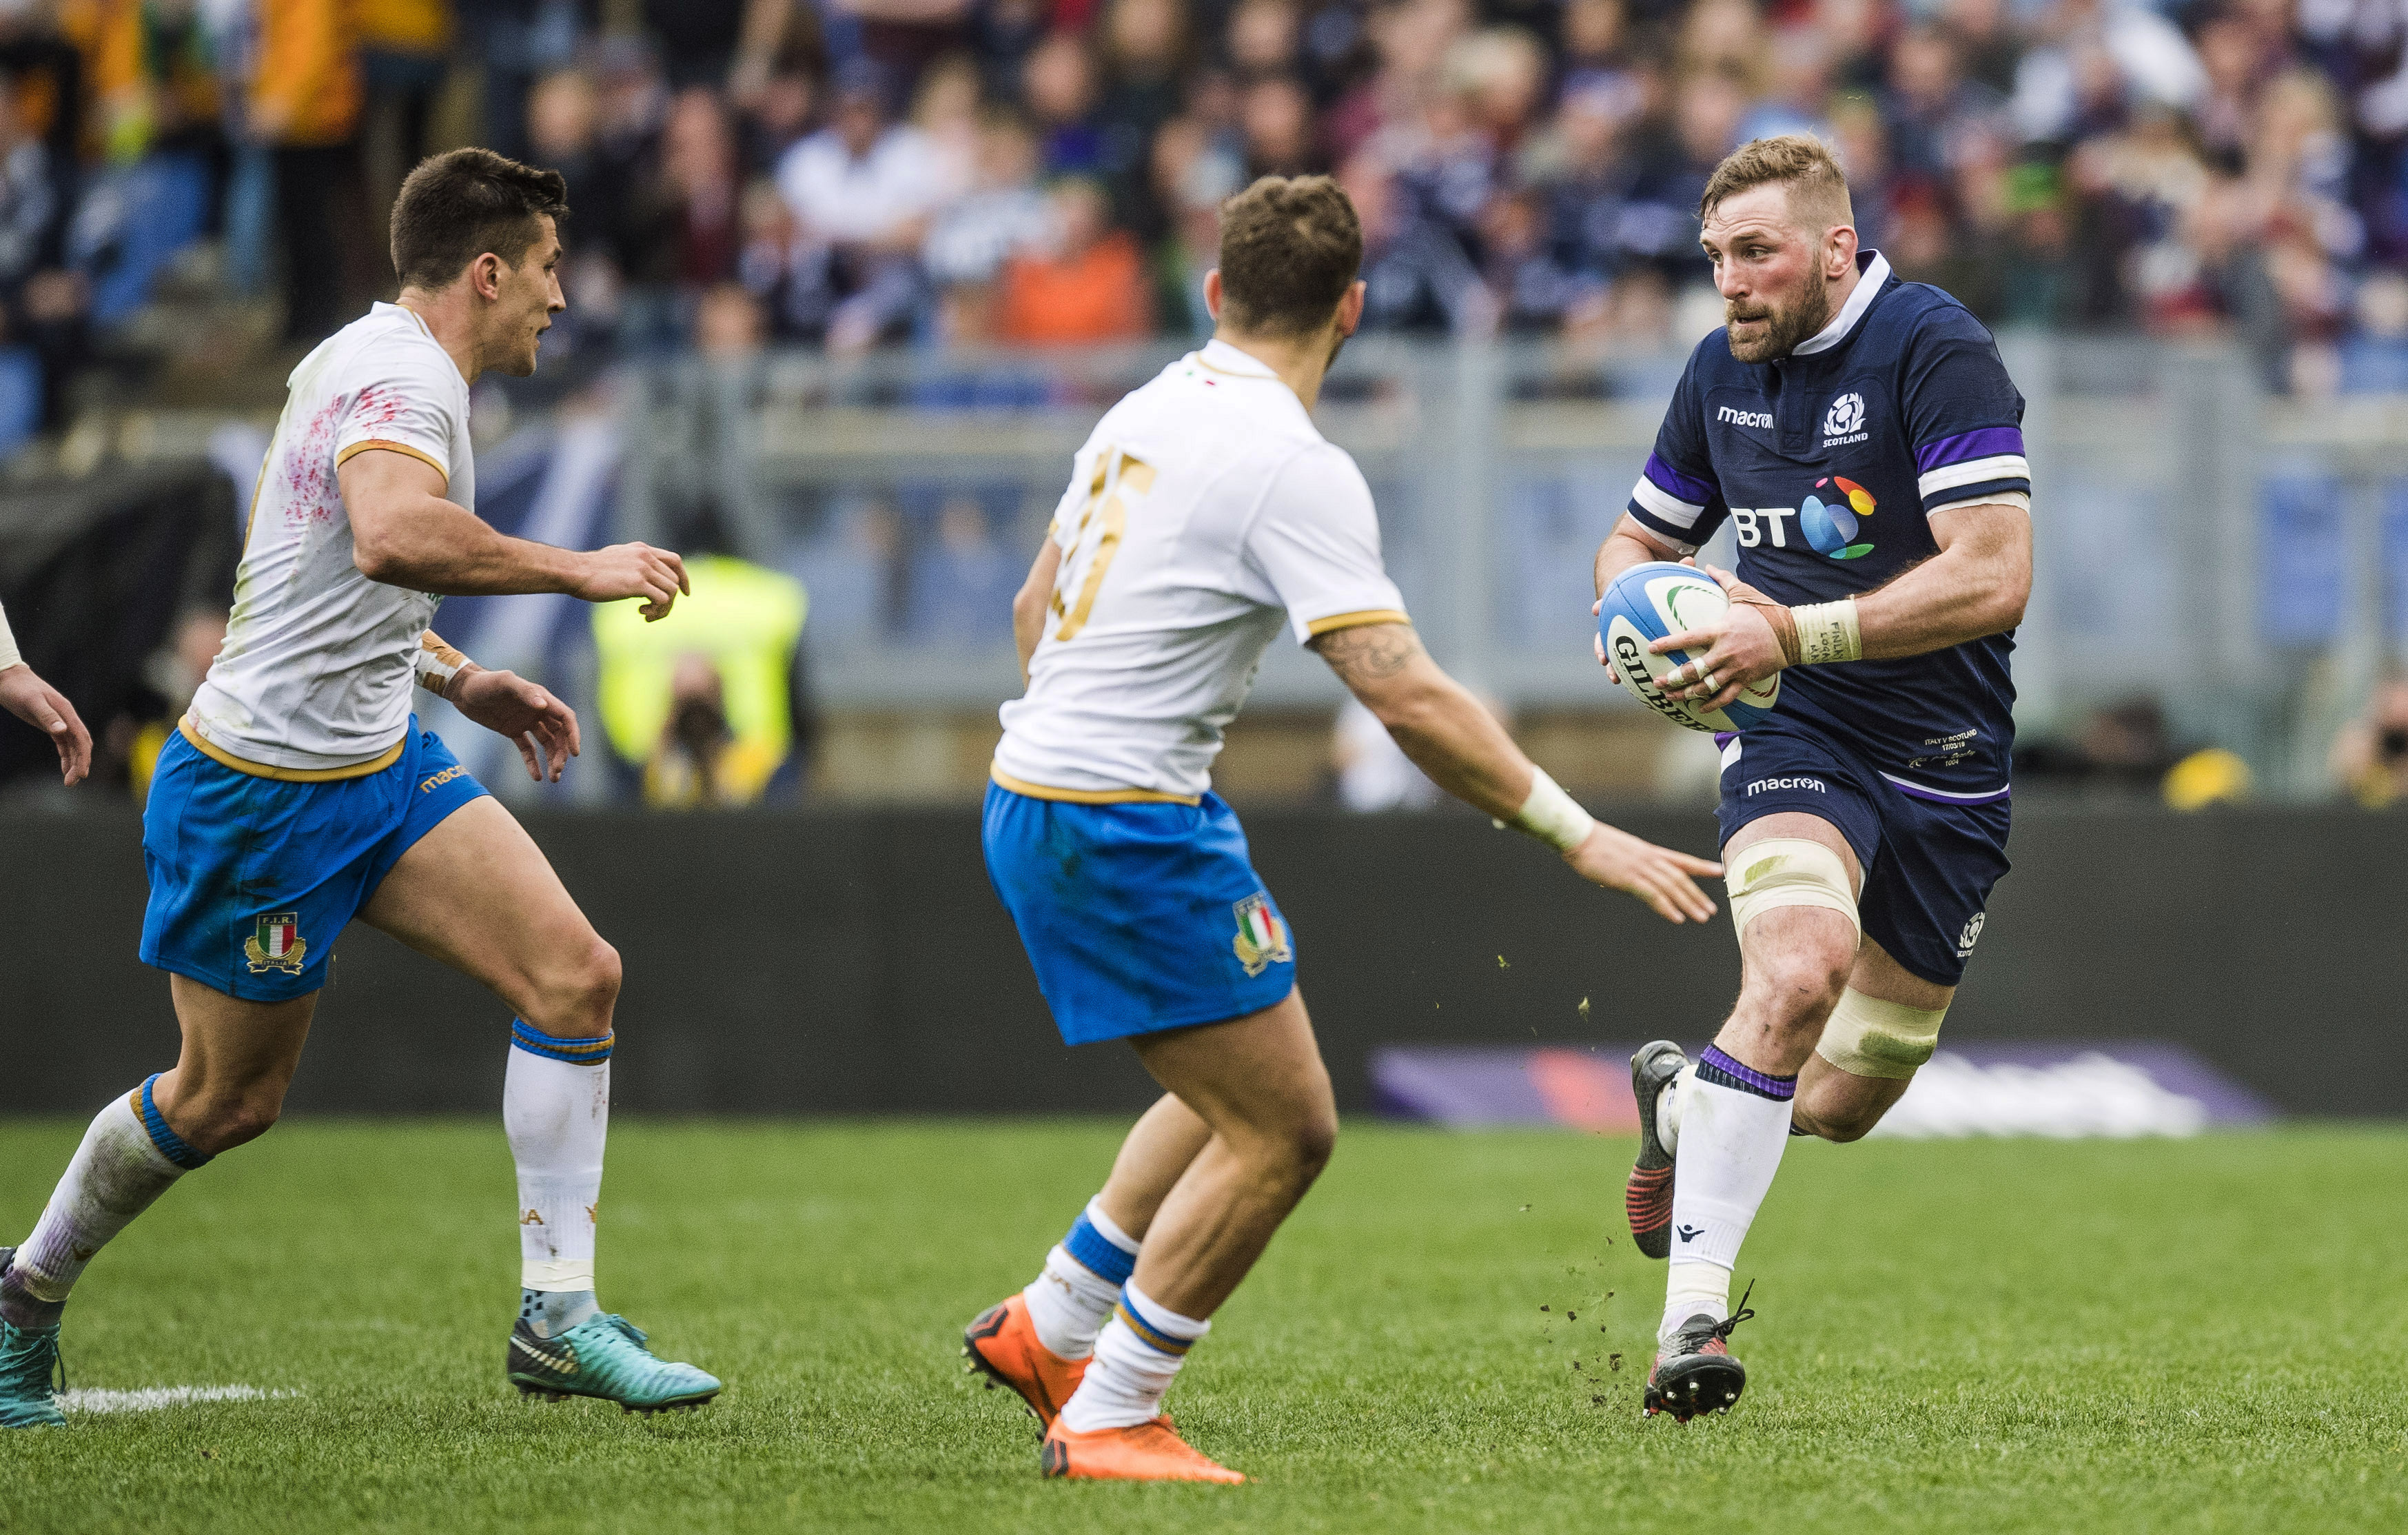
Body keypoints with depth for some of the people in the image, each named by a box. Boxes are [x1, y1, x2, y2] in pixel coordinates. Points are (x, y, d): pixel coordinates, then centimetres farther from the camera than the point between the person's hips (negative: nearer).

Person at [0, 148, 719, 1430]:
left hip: (373, 763, 9)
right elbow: (391, 536, -42)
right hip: (258, 787, -9)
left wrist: (453, 678, 21)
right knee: (223, 1098, 6)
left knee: (576, 976, -7)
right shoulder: (402, 376, -20)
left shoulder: (370, 360, 12)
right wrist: (578, 571, -34)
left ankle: (557, 1319, -5)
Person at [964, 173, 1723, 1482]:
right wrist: (1574, 834, -19)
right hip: (1128, 824, -9)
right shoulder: (1295, 467, -17)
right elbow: (1408, 698, -23)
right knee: (1278, 1130, -3)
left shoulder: (1144, 416, 9)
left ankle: (1049, 1326, 27)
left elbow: (1034, 611, 21)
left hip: (1034, 791, 9)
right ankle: (1106, 1422, 2)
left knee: (1255, 1106, 20)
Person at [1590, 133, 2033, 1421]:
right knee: (1799, 968, -31)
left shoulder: (1934, 350, -14)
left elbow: (1994, 577, -23)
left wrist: (1795, 633, -27)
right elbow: (1638, 538, 21)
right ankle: (1694, 1312, -30)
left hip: (1945, 761, -1)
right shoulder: (1722, 373, 4)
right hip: (1796, 737, 1)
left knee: (1846, 1102, 8)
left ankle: (1680, 1102, 43)